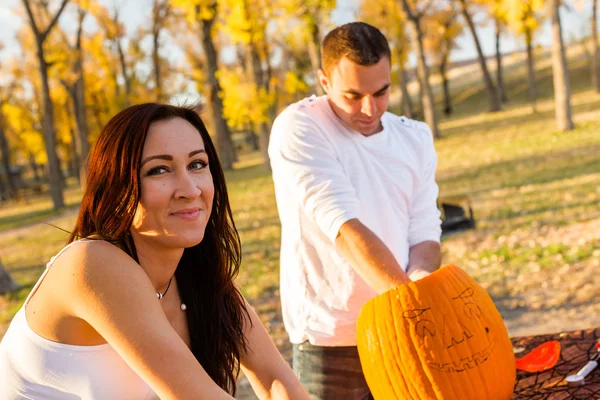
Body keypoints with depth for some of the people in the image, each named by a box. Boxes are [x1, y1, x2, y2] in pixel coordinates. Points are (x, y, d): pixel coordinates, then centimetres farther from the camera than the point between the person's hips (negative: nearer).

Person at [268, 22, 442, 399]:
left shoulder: (415, 138, 6)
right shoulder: (298, 128, -12)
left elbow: (424, 234, 0)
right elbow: (345, 227, -22)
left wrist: (419, 278, -21)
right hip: (331, 340, -4)